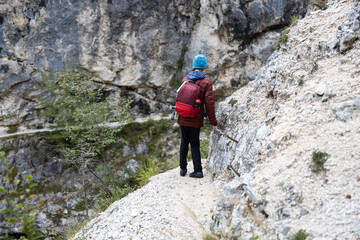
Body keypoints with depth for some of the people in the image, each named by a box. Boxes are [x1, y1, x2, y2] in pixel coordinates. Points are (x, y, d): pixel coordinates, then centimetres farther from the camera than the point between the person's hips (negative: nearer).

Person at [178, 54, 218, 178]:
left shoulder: (185, 80, 1)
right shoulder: (206, 82, -10)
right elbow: (209, 103, -12)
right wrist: (213, 121, -5)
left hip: (183, 118, 2)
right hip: (196, 120, -2)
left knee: (184, 142, 17)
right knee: (194, 144, 9)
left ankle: (183, 168, 22)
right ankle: (198, 170, 3)